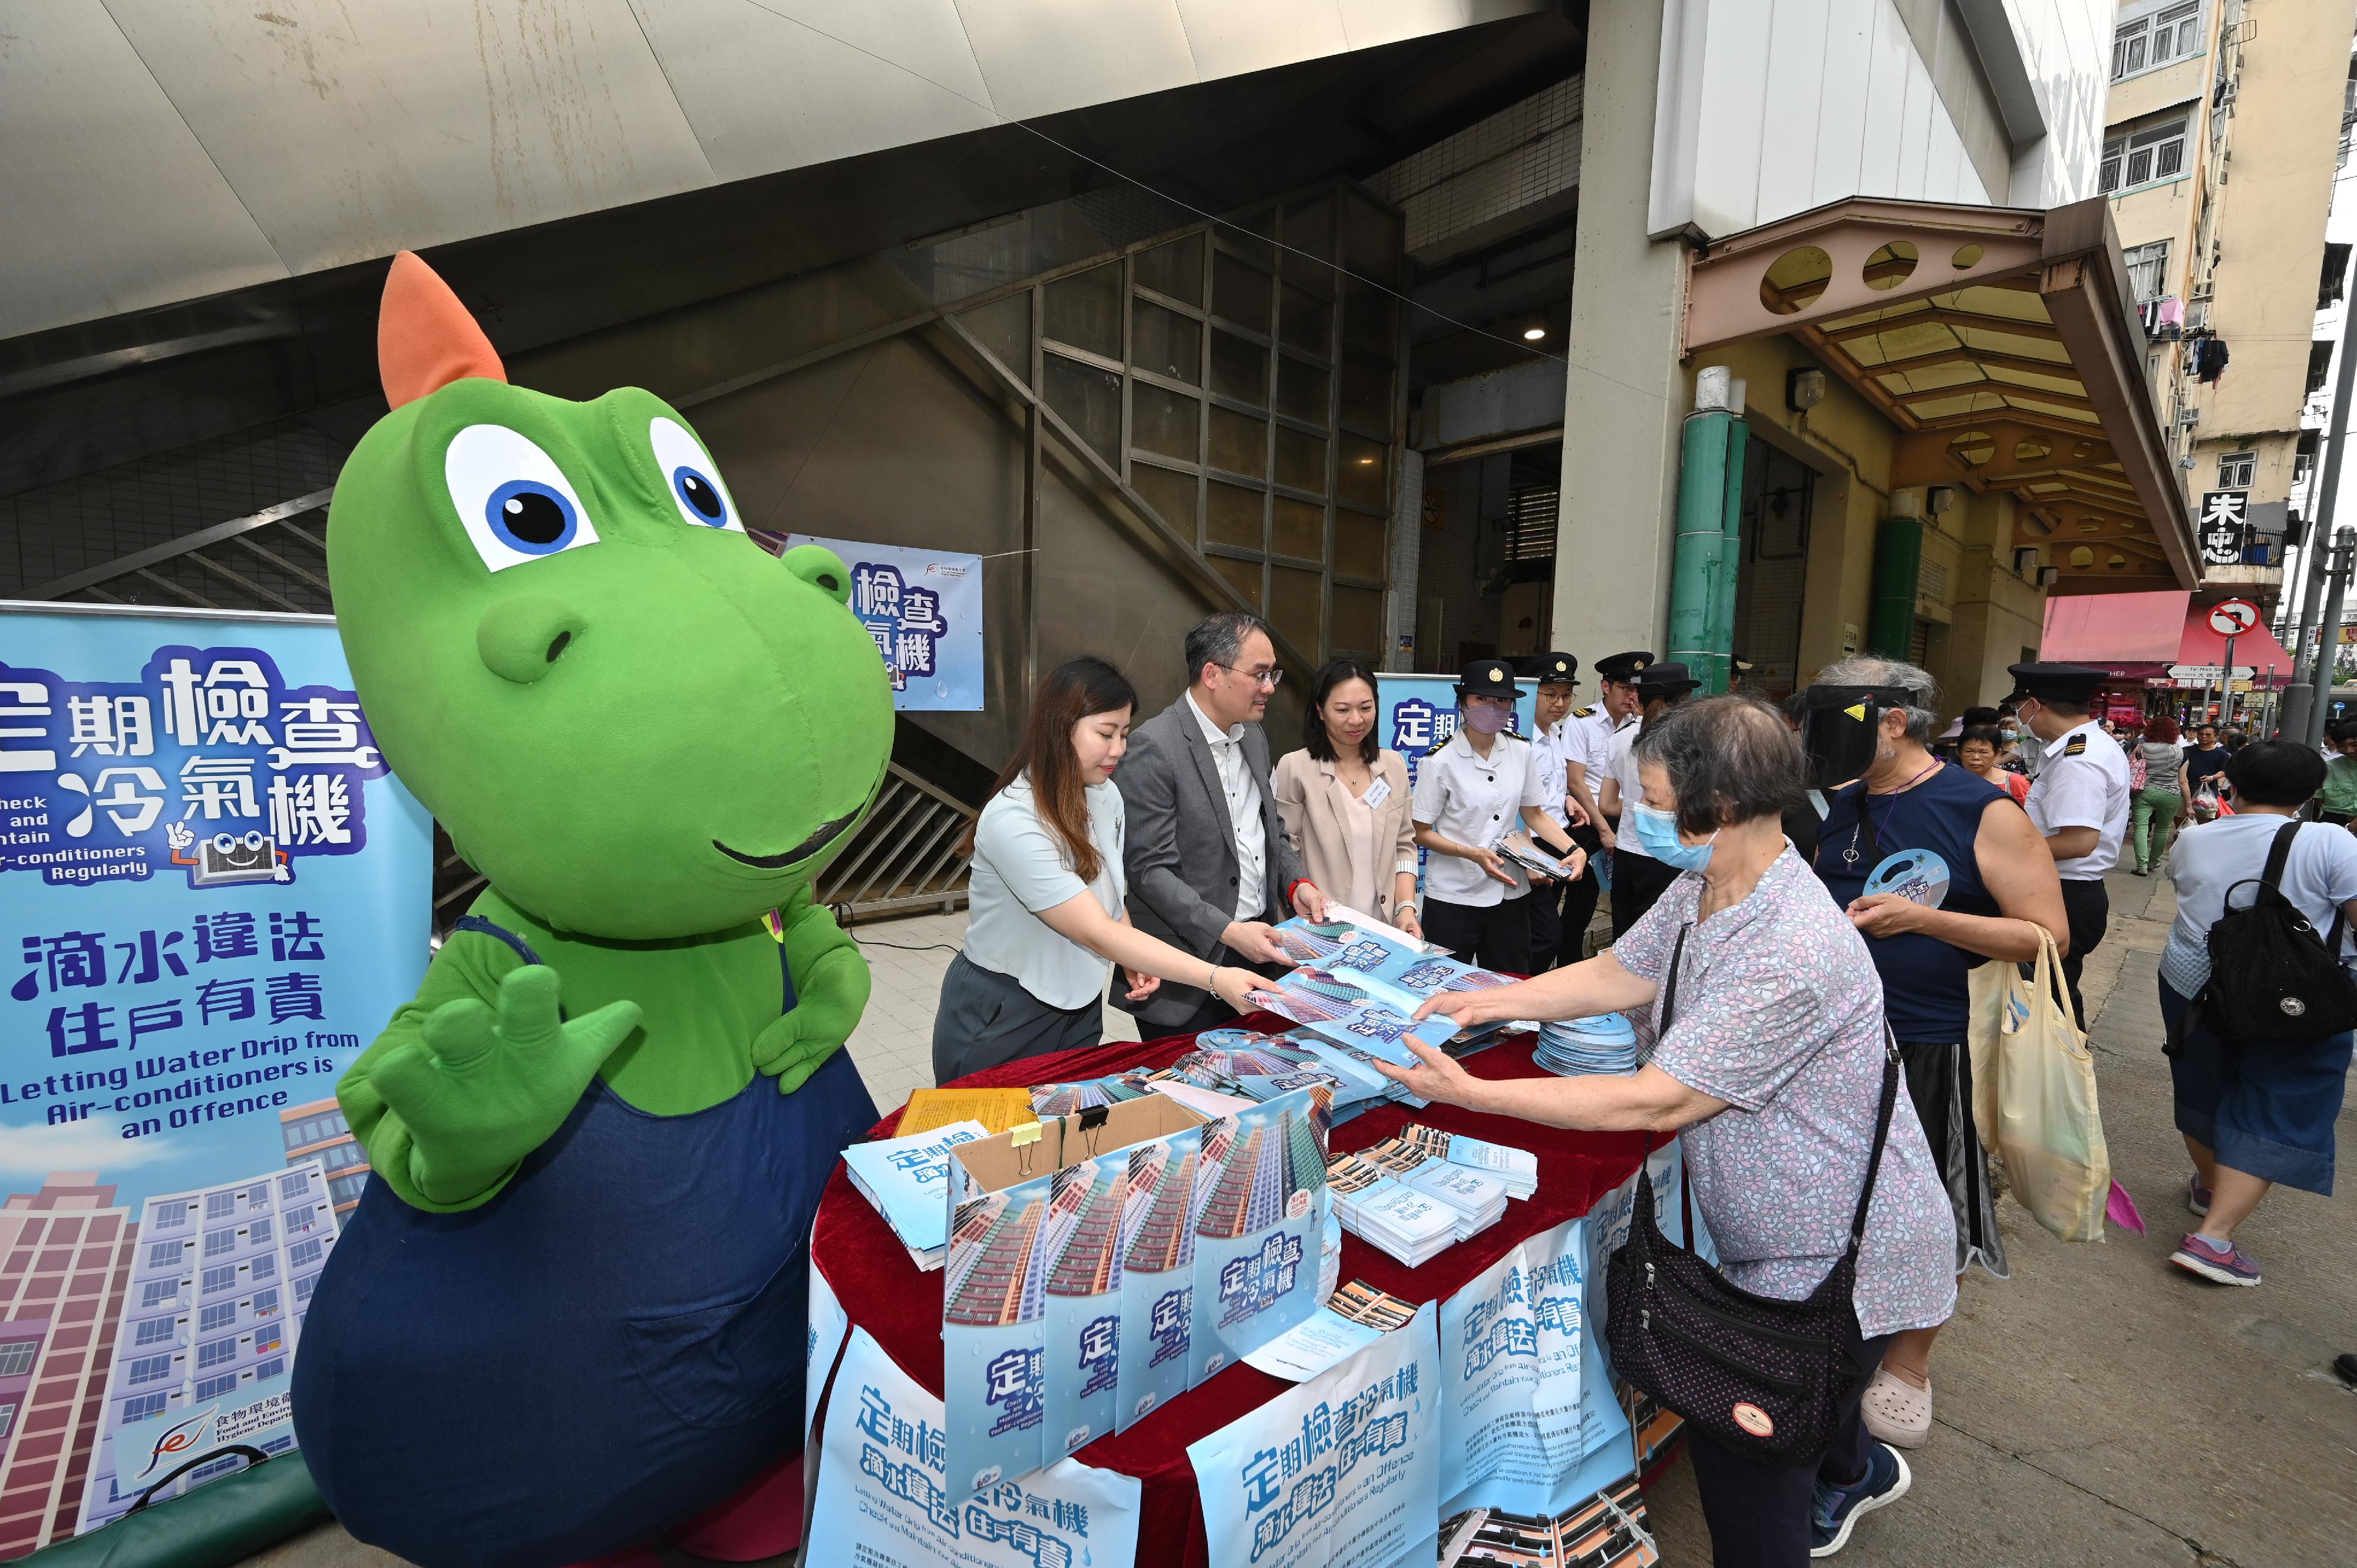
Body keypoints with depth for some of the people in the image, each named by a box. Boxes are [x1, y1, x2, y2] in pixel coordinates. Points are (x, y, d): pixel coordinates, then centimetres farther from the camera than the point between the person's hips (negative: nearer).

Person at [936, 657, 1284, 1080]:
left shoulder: (1107, 796, -5)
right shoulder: (1012, 822, -29)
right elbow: (1097, 932, -30)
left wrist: (1132, 959, -9)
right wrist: (1215, 977, -32)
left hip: (1079, 1005, 7)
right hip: (1001, 1018, -6)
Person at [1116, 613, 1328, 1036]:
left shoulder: (1254, 738, 10)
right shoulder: (1153, 747, -16)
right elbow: (1149, 869, -19)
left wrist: (1296, 884, 0)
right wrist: (1228, 932, -23)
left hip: (1258, 950, 8)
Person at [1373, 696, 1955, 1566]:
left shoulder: (1792, 956, -36)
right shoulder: (1703, 889, -6)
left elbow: (1652, 1103, -33)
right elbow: (1620, 973, 5)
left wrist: (1472, 1094, -30)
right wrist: (1487, 1001, -6)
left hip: (1844, 1266, -8)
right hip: (1782, 1240, 9)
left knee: (1743, 1469, 6)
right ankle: (1854, 1471, 60)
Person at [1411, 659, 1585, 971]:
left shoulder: (1520, 751, 2)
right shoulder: (1440, 762, -11)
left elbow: (1535, 814, 12)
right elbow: (1421, 832, -8)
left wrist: (1574, 850, -3)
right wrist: (1473, 854, -20)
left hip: (1510, 893, 4)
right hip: (1453, 898, -4)